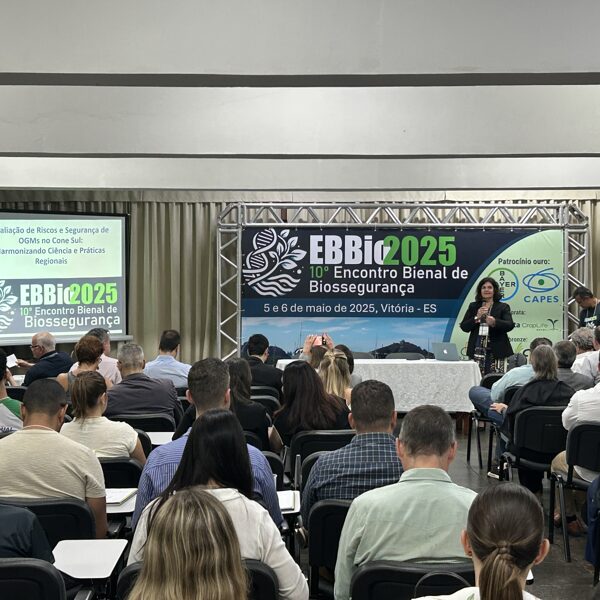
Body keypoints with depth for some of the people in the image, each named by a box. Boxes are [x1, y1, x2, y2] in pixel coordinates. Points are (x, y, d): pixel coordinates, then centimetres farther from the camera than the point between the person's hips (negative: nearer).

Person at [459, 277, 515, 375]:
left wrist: (494, 322, -26)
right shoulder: (473, 306, 14)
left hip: (496, 351, -2)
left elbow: (510, 325, -8)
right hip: (477, 351, 2)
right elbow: (464, 327, 8)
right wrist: (476, 317, -8)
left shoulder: (503, 307, 8)